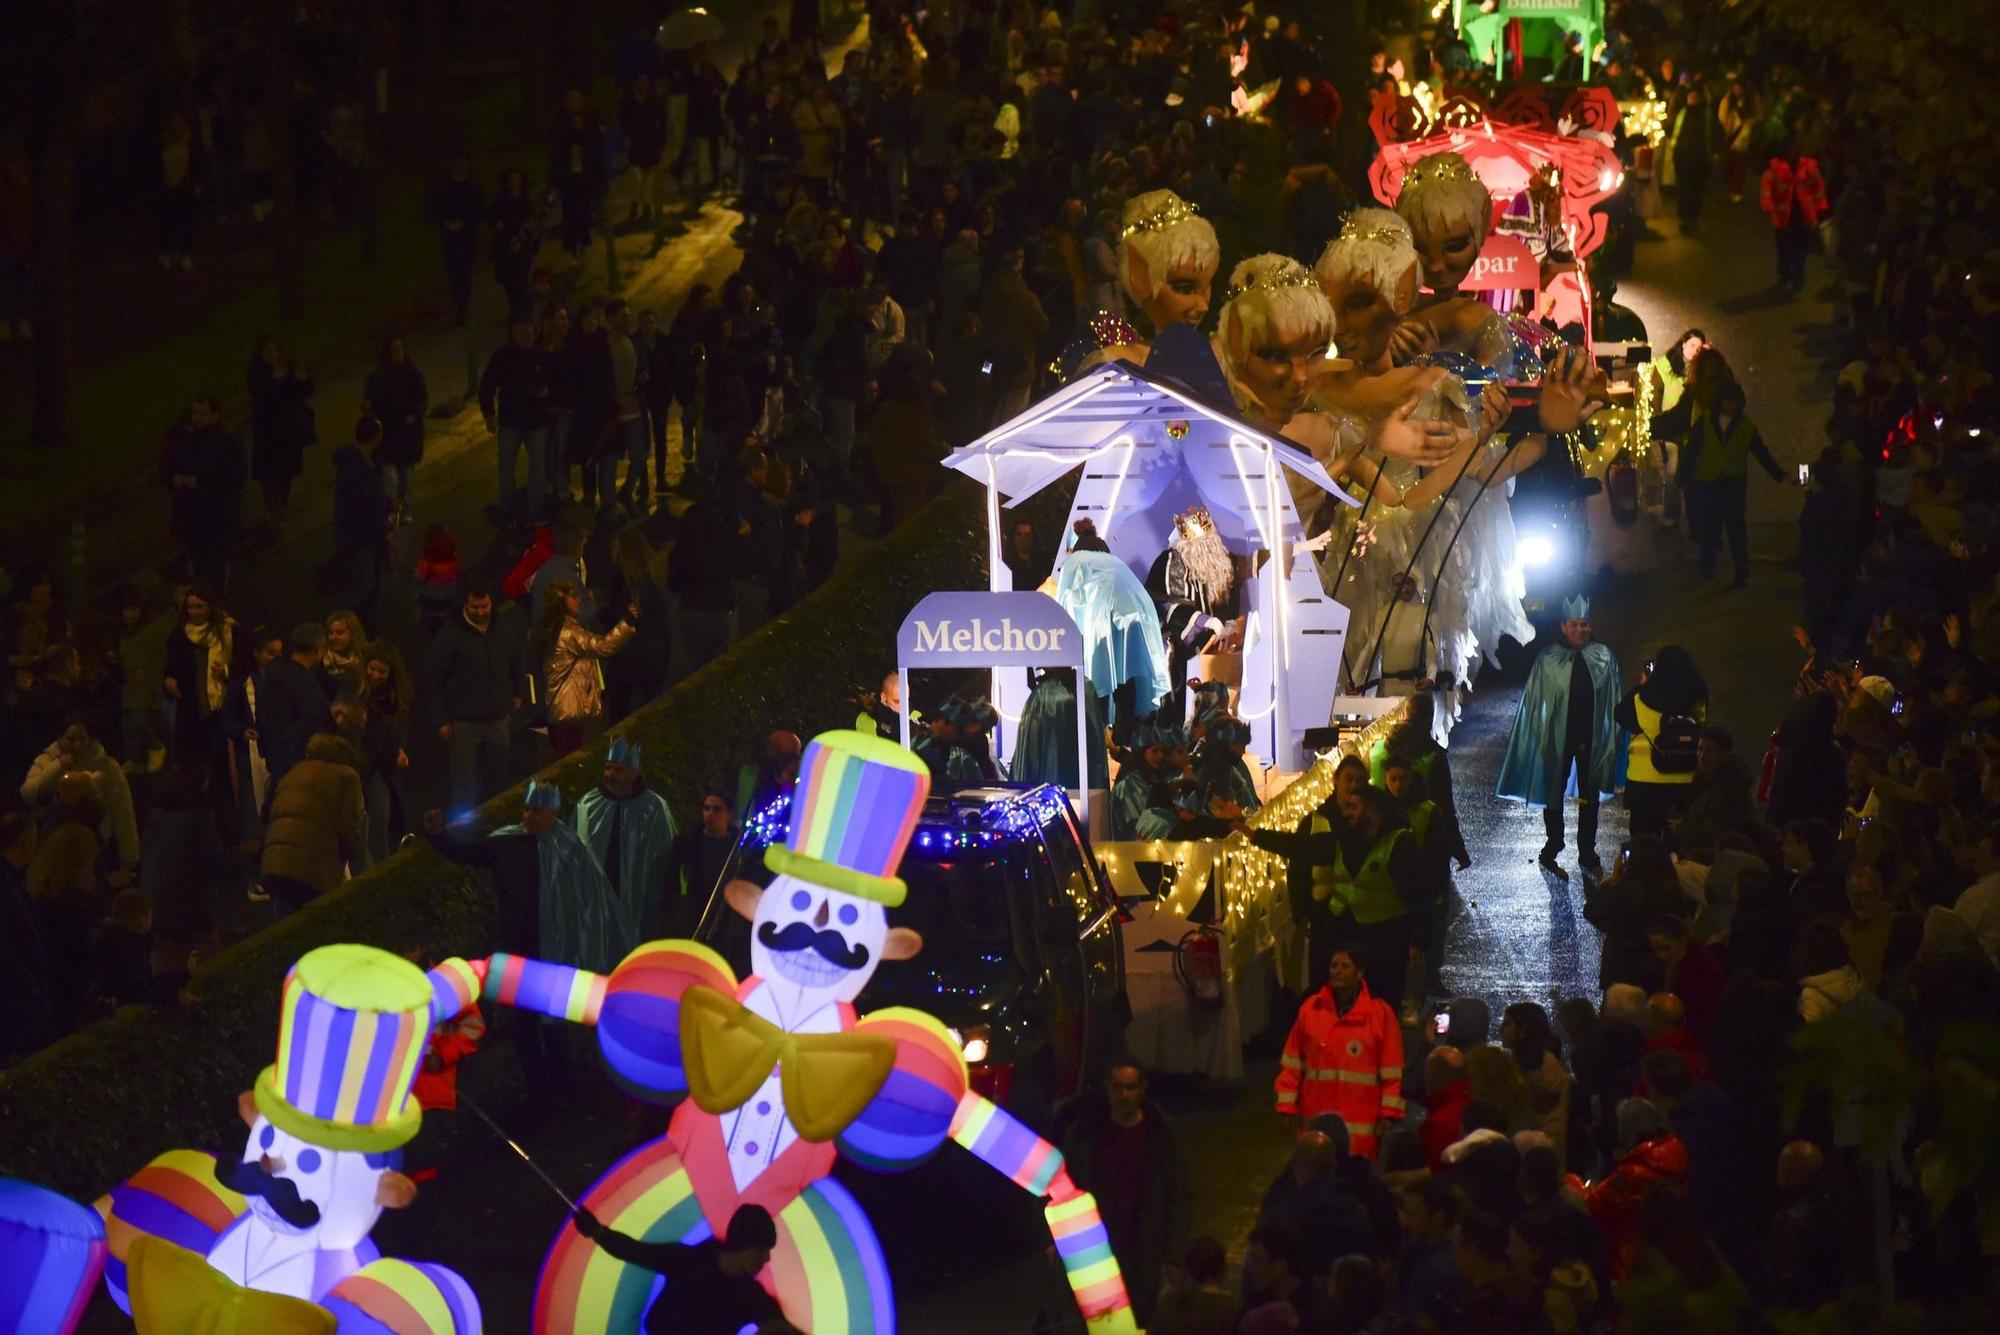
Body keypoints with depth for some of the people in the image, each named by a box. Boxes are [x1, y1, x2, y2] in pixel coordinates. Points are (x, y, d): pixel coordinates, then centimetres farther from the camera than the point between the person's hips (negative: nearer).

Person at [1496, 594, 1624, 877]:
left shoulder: (1604, 658, -2)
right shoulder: (1548, 660, -6)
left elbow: (1614, 701, 4)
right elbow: (1534, 702, -3)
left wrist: (1613, 735, 2)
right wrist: (1540, 736, -7)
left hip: (1591, 737, 1)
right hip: (1558, 736, -1)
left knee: (1590, 797, 9)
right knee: (1554, 794, 9)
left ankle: (1587, 853, 19)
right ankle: (1552, 850, 19)